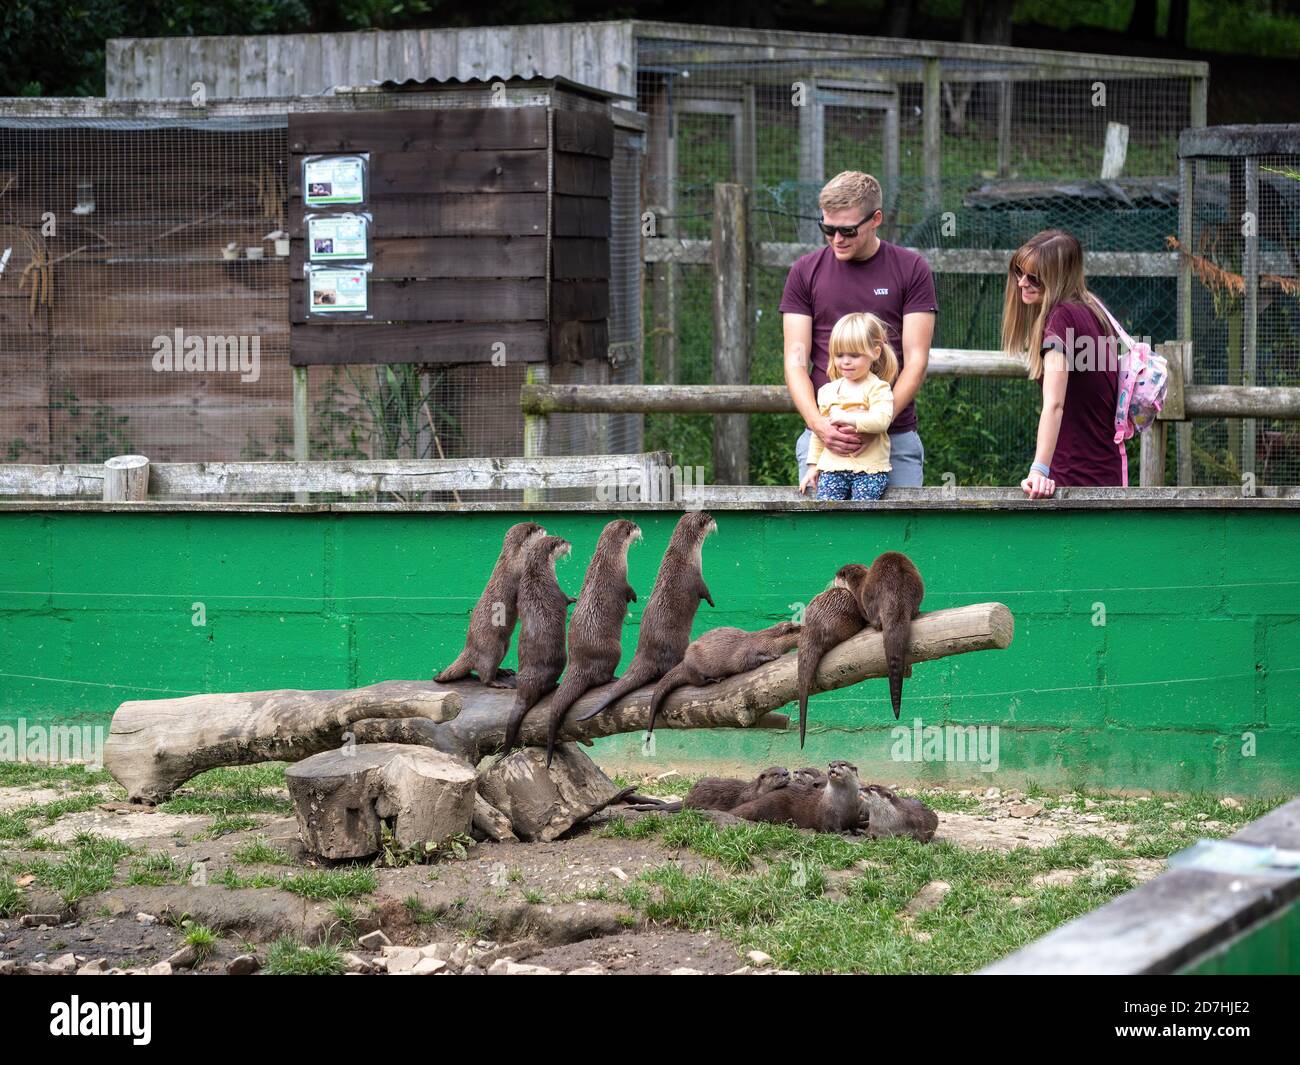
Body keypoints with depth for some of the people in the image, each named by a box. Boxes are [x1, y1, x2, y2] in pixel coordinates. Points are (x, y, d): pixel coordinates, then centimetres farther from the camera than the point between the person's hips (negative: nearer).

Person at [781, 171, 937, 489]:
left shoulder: (911, 269, 3)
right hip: (821, 436, 1)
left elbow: (915, 360, -2)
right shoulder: (805, 272, 7)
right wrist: (818, 424, -14)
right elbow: (796, 359, 3)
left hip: (896, 438, -1)